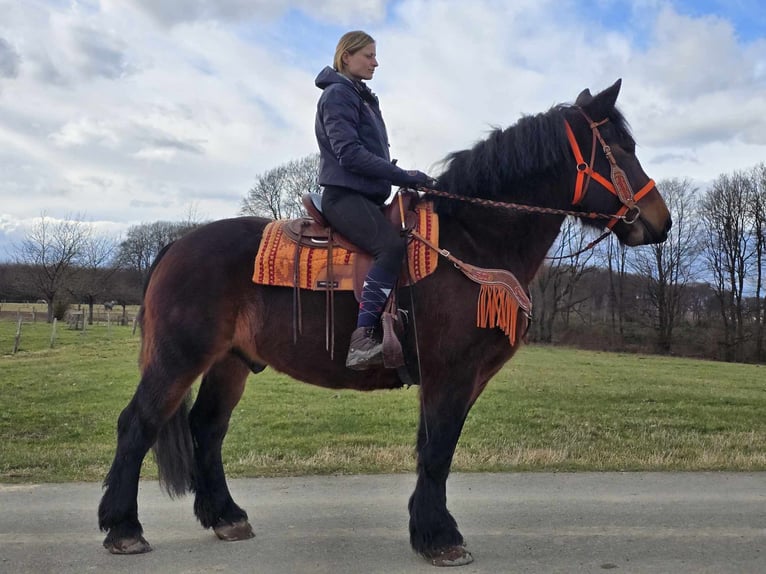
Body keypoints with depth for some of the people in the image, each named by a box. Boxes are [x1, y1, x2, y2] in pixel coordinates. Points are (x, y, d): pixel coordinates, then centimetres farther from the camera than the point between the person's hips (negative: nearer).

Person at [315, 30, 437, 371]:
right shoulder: (338, 94, -5)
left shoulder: (363, 98, 24)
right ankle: (362, 341, -34)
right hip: (344, 195, -10)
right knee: (392, 245, -30)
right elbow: (350, 153, -17)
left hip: (366, 195, 10)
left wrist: (405, 178, 8)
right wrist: (403, 176, -18)